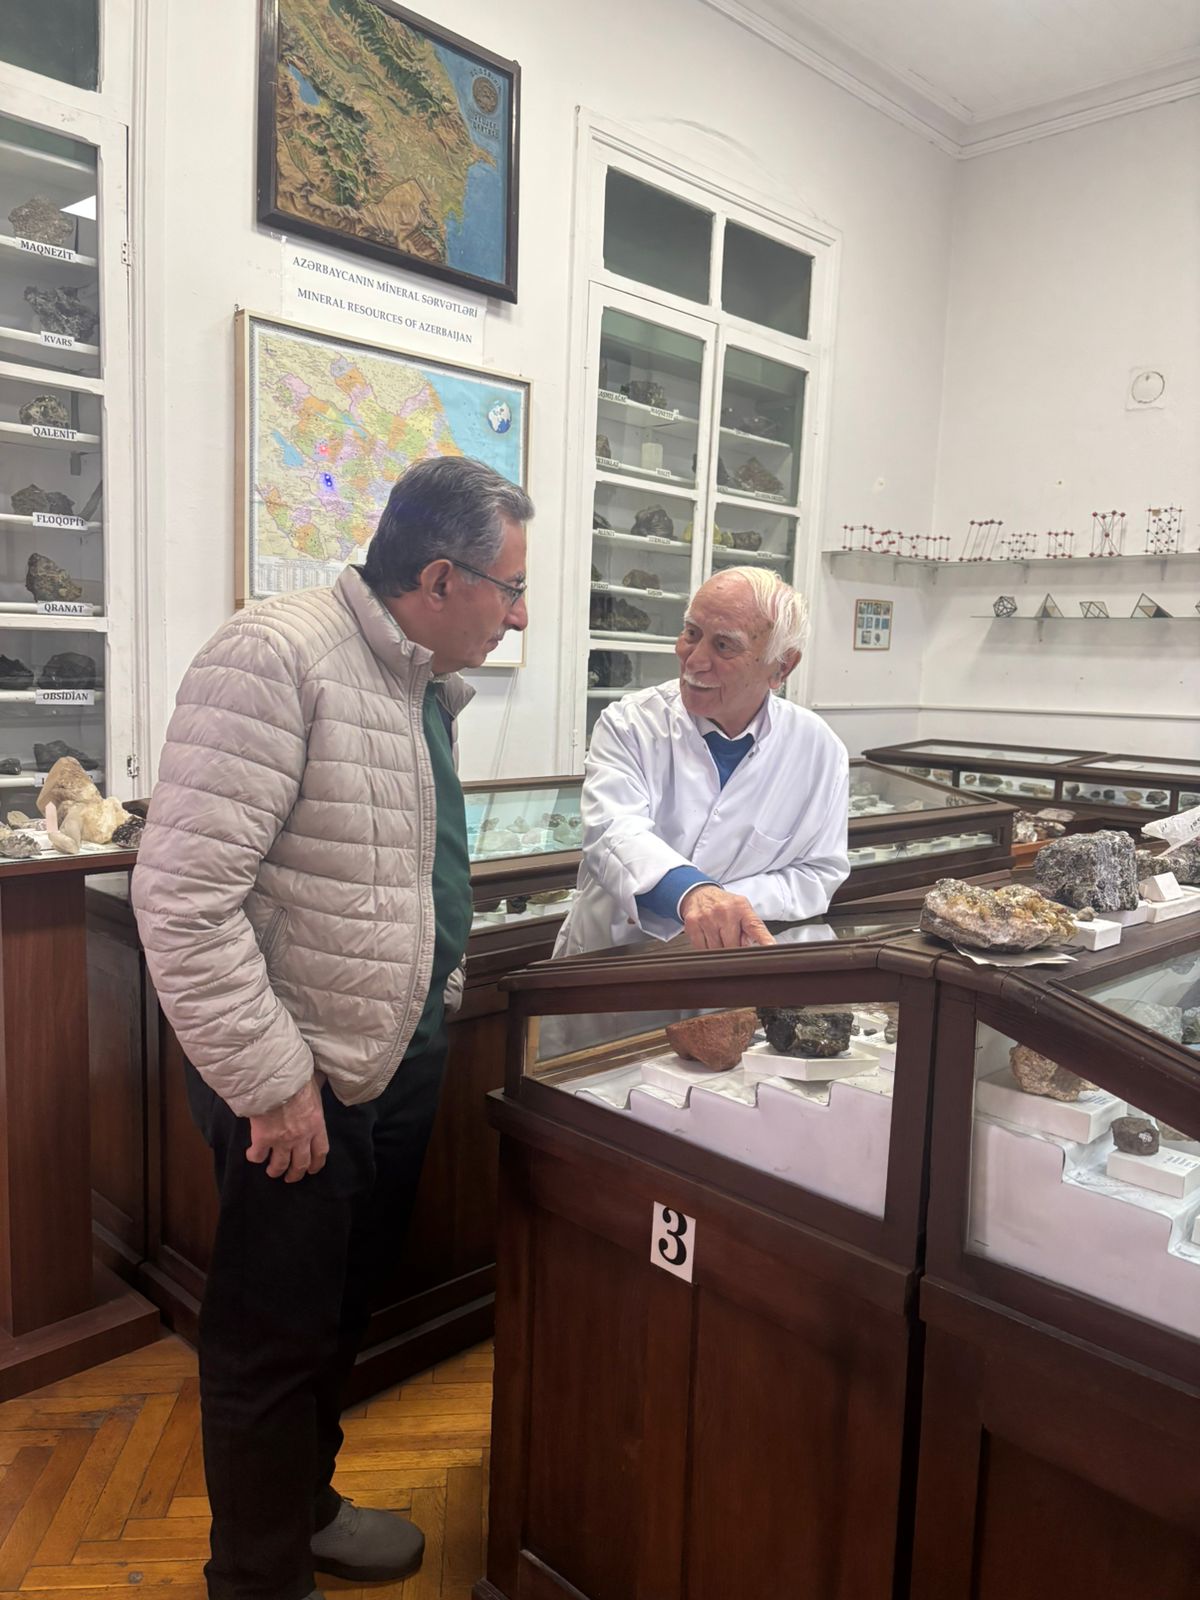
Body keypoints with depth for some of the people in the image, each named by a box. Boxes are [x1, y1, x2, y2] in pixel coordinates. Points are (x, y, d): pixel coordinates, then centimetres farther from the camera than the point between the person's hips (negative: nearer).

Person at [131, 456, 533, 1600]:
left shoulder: (425, 686, 8)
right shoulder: (276, 659, -21)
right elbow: (181, 894, -25)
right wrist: (272, 1081, -21)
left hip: (399, 1063, 9)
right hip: (299, 1085, -9)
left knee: (340, 1314, 25)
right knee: (276, 1339, 11)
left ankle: (306, 1505, 48)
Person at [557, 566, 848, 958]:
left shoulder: (819, 750, -1)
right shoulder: (630, 724, -6)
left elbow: (818, 873, 2)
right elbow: (614, 833, -20)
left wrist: (724, 906, -16)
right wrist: (691, 892, -39)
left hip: (731, 969, 1)